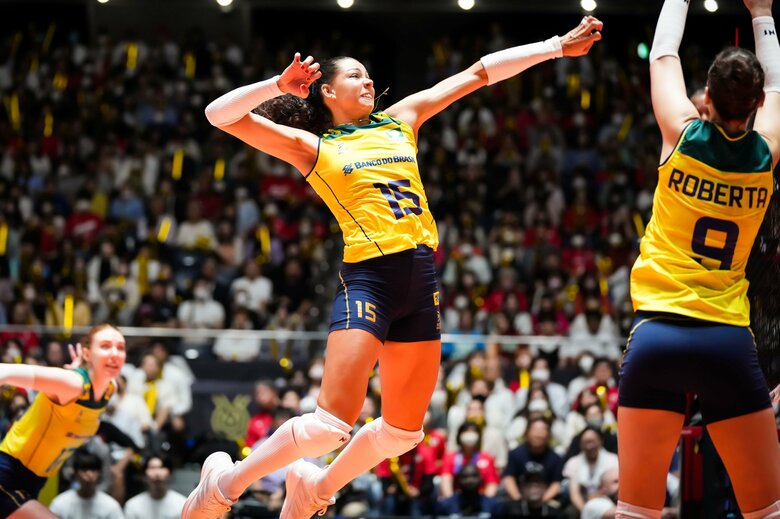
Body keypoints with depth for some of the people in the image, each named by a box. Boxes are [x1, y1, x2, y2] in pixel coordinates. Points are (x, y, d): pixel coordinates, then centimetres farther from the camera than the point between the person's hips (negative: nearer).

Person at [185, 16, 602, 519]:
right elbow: (221, 114, -2)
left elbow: (480, 73, 18)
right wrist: (279, 86, -15)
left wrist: (557, 46, 16)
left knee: (404, 429, 8)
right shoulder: (314, 147, 6)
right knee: (333, 423, -16)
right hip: (368, 278, -6)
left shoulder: (400, 120, 18)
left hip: (422, 277, 6)